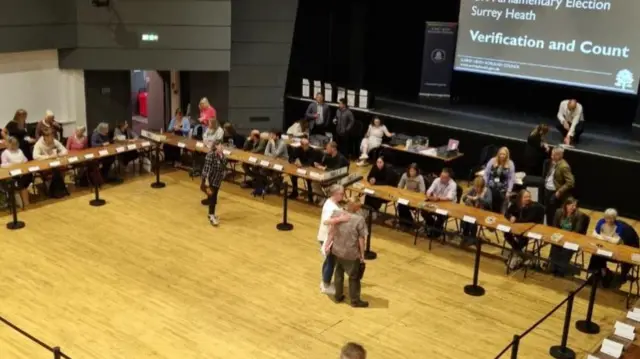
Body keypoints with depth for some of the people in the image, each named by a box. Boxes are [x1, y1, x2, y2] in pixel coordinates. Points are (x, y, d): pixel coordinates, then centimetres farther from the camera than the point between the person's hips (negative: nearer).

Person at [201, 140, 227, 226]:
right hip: (210, 180, -7)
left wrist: (222, 157, -4)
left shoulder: (221, 155, 3)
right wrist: (206, 181, -25)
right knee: (212, 197, -5)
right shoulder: (210, 155, -22)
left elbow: (224, 165, 5)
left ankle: (212, 214, 29)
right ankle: (211, 217, 0)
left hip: (217, 180, 7)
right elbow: (207, 168, -24)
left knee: (214, 197, 16)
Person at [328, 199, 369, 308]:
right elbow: (361, 239, -15)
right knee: (354, 277, 14)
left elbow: (331, 231, 1)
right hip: (351, 253, -5)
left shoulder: (337, 214, -9)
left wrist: (328, 244, 13)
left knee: (338, 272, 24)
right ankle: (355, 301, 27)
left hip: (337, 250, 5)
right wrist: (362, 254, -4)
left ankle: (338, 296, 36)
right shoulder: (359, 220, -22)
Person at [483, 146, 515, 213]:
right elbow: (486, 174, 4)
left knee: (498, 209, 2)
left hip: (502, 190, -1)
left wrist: (509, 191, -6)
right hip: (490, 188, 1)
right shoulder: (492, 161, 0)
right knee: (489, 207, 4)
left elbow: (511, 179, -3)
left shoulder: (510, 164, -3)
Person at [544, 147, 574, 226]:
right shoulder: (553, 162, 5)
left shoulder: (564, 166, -22)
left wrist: (559, 192, -22)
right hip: (547, 190, 8)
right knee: (548, 213, 19)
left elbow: (570, 182, -24)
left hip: (555, 194, -8)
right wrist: (546, 181, 9)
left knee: (554, 215, 1)